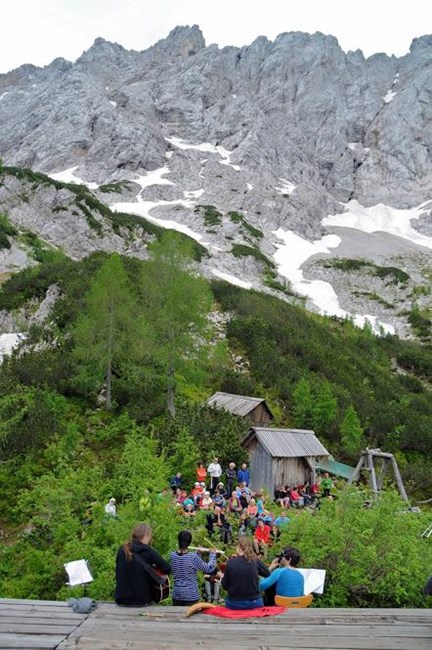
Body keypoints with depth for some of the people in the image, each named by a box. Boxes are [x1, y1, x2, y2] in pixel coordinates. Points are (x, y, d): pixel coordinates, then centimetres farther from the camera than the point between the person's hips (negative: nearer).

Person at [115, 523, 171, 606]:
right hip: (141, 600, -4)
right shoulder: (148, 552, -11)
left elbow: (118, 571, 12)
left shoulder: (122, 549, 1)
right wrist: (154, 566, 9)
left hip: (121, 599, 4)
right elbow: (167, 569, -9)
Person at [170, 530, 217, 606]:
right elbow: (209, 568, -6)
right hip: (191, 596, -4)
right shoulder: (193, 557, -18)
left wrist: (198, 553, 14)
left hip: (177, 594, 5)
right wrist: (212, 554, 6)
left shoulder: (172, 555, -4)